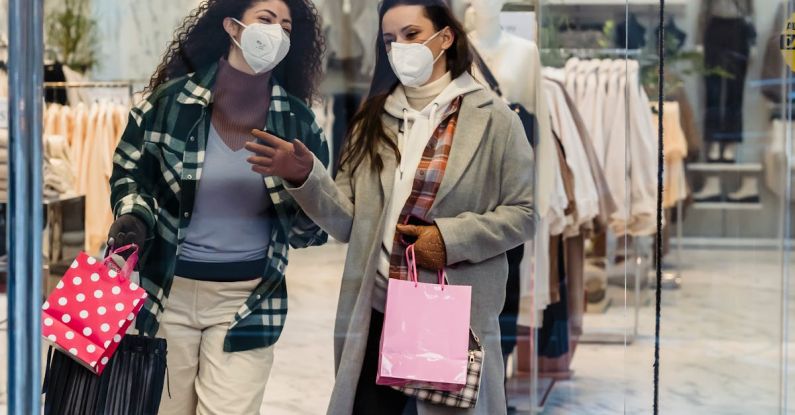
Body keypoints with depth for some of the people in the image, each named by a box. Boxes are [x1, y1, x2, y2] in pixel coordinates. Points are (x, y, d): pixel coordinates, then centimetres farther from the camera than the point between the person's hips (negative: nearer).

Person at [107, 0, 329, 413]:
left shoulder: (297, 123, -1)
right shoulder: (172, 100, -5)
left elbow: (315, 227, 4)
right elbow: (128, 171, 7)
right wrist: (133, 217, -13)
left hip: (246, 302, 0)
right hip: (166, 293, 0)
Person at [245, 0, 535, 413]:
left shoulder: (493, 118, -3)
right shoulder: (374, 119, 8)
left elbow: (525, 213, -5)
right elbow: (348, 222, 2)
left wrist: (453, 237, -16)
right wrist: (305, 177, -14)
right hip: (377, 313, 3)